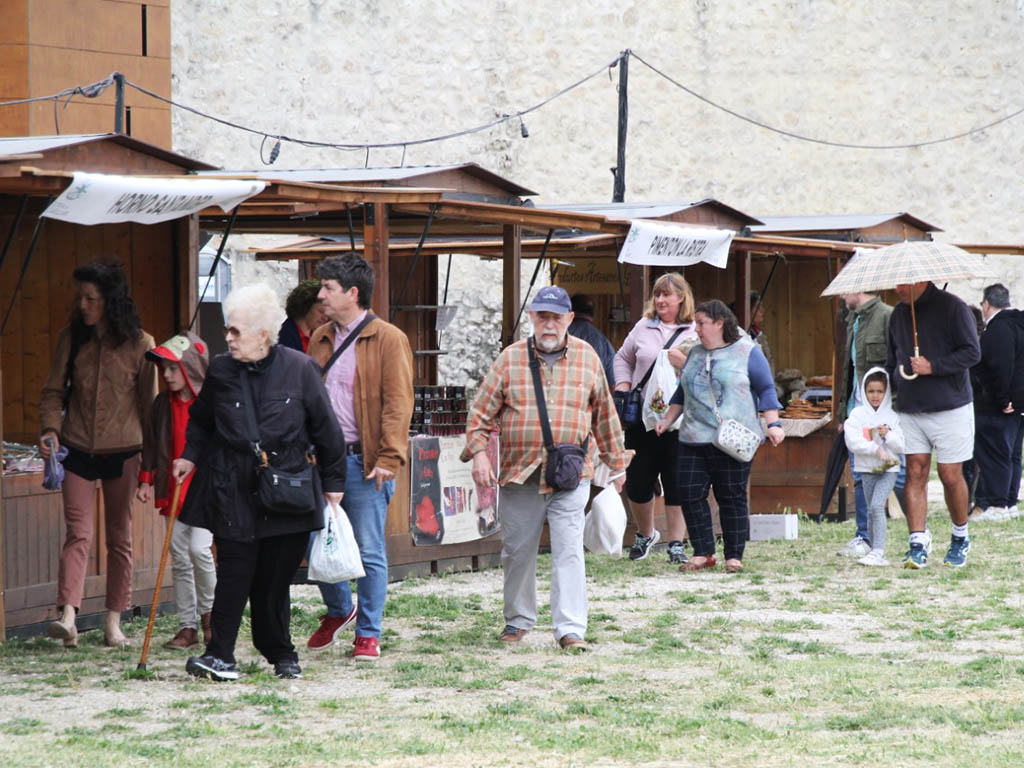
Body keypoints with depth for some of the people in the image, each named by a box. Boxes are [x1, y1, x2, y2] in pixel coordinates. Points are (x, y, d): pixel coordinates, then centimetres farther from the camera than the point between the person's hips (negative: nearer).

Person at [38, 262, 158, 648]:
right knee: (78, 533, -10)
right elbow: (54, 391, 7)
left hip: (122, 452, 0)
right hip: (78, 450, 1)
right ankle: (68, 616, -21)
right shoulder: (71, 339, 2)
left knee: (119, 536, 7)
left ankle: (114, 622, 14)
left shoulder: (139, 344, -2)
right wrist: (50, 428, -11)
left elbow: (150, 402, 2)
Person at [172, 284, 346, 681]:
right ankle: (220, 655, -5)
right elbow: (201, 421, 19)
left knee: (276, 575, 6)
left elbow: (325, 428, 5)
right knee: (234, 573, -6)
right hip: (233, 491, 1)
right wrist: (191, 456, 4)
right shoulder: (221, 371, 2)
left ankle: (280, 653, 20)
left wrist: (333, 482, 8)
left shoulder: (299, 369, -3)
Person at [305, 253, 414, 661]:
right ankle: (339, 609, 33)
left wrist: (389, 459, -17)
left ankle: (368, 634, 8)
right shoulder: (321, 339, 14)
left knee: (369, 551, -1)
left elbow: (398, 403, -10)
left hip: (364, 460, -6)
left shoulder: (388, 340, -6)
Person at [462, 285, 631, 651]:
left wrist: (616, 461, 19)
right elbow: (482, 411, 4)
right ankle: (518, 619, 28)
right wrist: (479, 452, -9)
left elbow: (604, 413, 16)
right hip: (518, 476, 1)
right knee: (517, 551, 10)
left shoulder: (587, 357, 7)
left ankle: (570, 629, -10)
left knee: (569, 551, -9)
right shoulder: (511, 358, 3)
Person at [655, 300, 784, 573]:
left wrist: (773, 424, -7)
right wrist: (668, 420, 20)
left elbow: (766, 390, 1)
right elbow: (682, 392, 27)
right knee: (690, 494, -3)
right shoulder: (695, 354, 17)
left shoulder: (747, 352, 0)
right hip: (693, 439, 5)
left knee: (732, 498, -1)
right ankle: (703, 553, 5)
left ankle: (734, 556, 7)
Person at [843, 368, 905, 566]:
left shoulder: (893, 416, 1)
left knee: (877, 505, -18)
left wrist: (888, 435, -17)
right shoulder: (857, 415, 1)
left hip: (889, 468, -2)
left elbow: (902, 446, 0)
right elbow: (853, 442, -10)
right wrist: (876, 449, -19)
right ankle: (876, 553, 15)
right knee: (872, 510, 7)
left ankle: (878, 552, -21)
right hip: (867, 469, 2)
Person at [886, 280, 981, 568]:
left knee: (950, 475, 0)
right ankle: (918, 543, -5)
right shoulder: (898, 314, 11)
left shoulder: (951, 307, -8)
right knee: (915, 474, -3)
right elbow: (891, 360, 22)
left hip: (950, 408, -5)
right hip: (910, 411, 5)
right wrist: (893, 393, 11)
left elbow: (972, 353, -11)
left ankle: (960, 538, 19)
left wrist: (932, 367, -19)